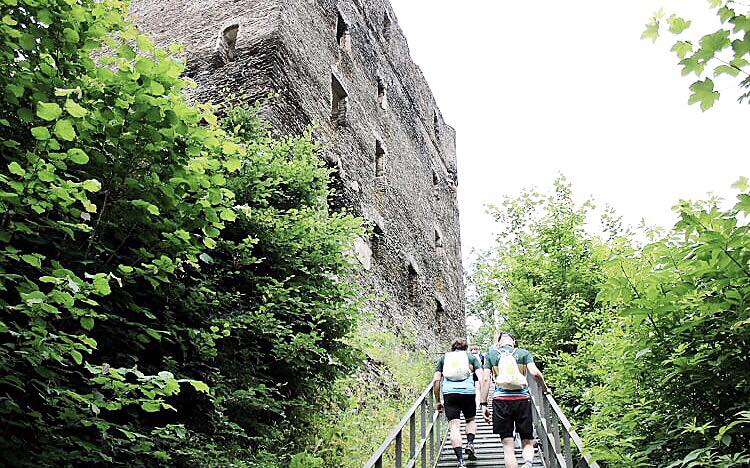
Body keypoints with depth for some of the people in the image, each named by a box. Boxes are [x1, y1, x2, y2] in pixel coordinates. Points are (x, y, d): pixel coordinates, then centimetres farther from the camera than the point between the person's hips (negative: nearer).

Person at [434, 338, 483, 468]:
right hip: (468, 391, 0)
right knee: (471, 419, 24)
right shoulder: (471, 357, 21)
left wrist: (437, 401, 18)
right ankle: (470, 444, 3)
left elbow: (436, 380, 11)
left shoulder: (444, 357, 22)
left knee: (454, 426, 0)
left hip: (449, 391, 0)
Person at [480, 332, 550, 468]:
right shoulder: (524, 353, 8)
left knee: (508, 445, 4)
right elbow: (535, 373, -5)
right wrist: (545, 389, 12)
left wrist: (484, 404, 4)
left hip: (501, 400, 0)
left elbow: (485, 379, 3)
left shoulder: (491, 354, 10)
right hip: (522, 399, 0)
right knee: (527, 442, 8)